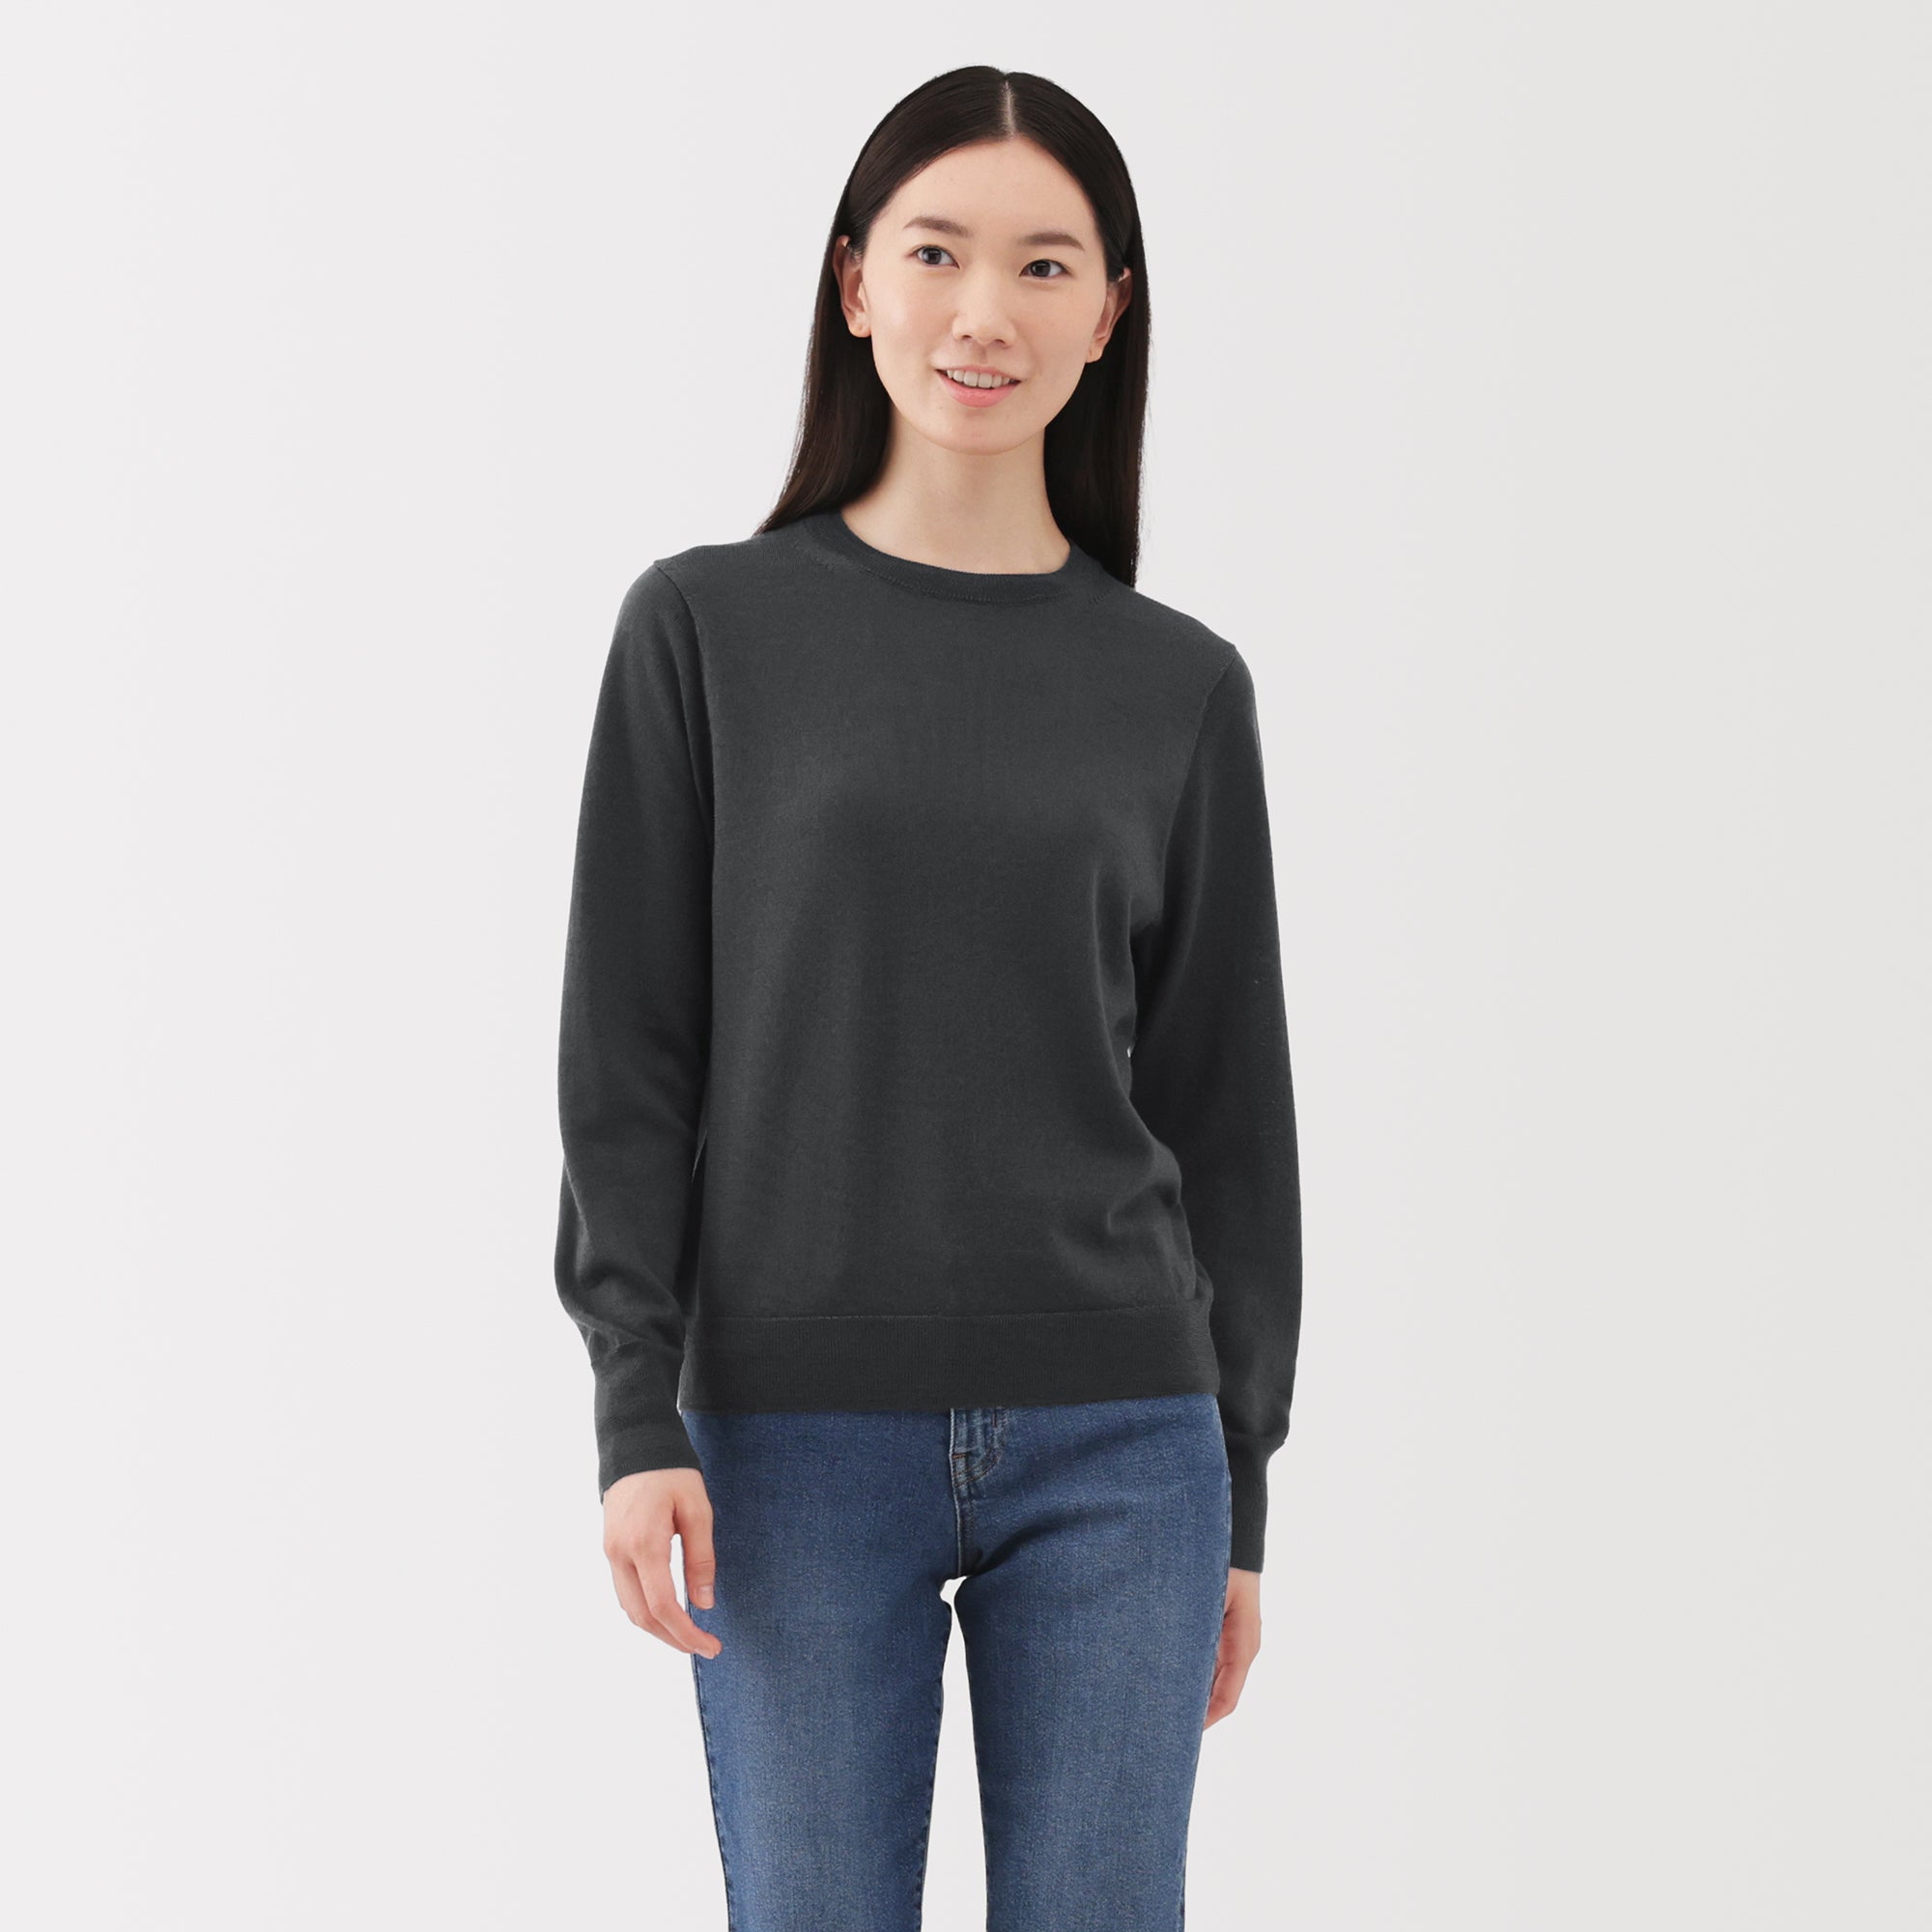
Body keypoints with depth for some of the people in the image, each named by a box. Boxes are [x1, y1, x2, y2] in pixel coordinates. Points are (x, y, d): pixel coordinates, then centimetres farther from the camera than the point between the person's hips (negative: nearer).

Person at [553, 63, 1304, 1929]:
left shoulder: (1182, 687, 6)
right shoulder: (708, 628, 2)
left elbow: (1228, 1106, 9)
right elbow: (628, 1055, 0)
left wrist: (1240, 1492, 9)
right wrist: (637, 1411, -8)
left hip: (1115, 1444, 1)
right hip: (802, 1441, -1)